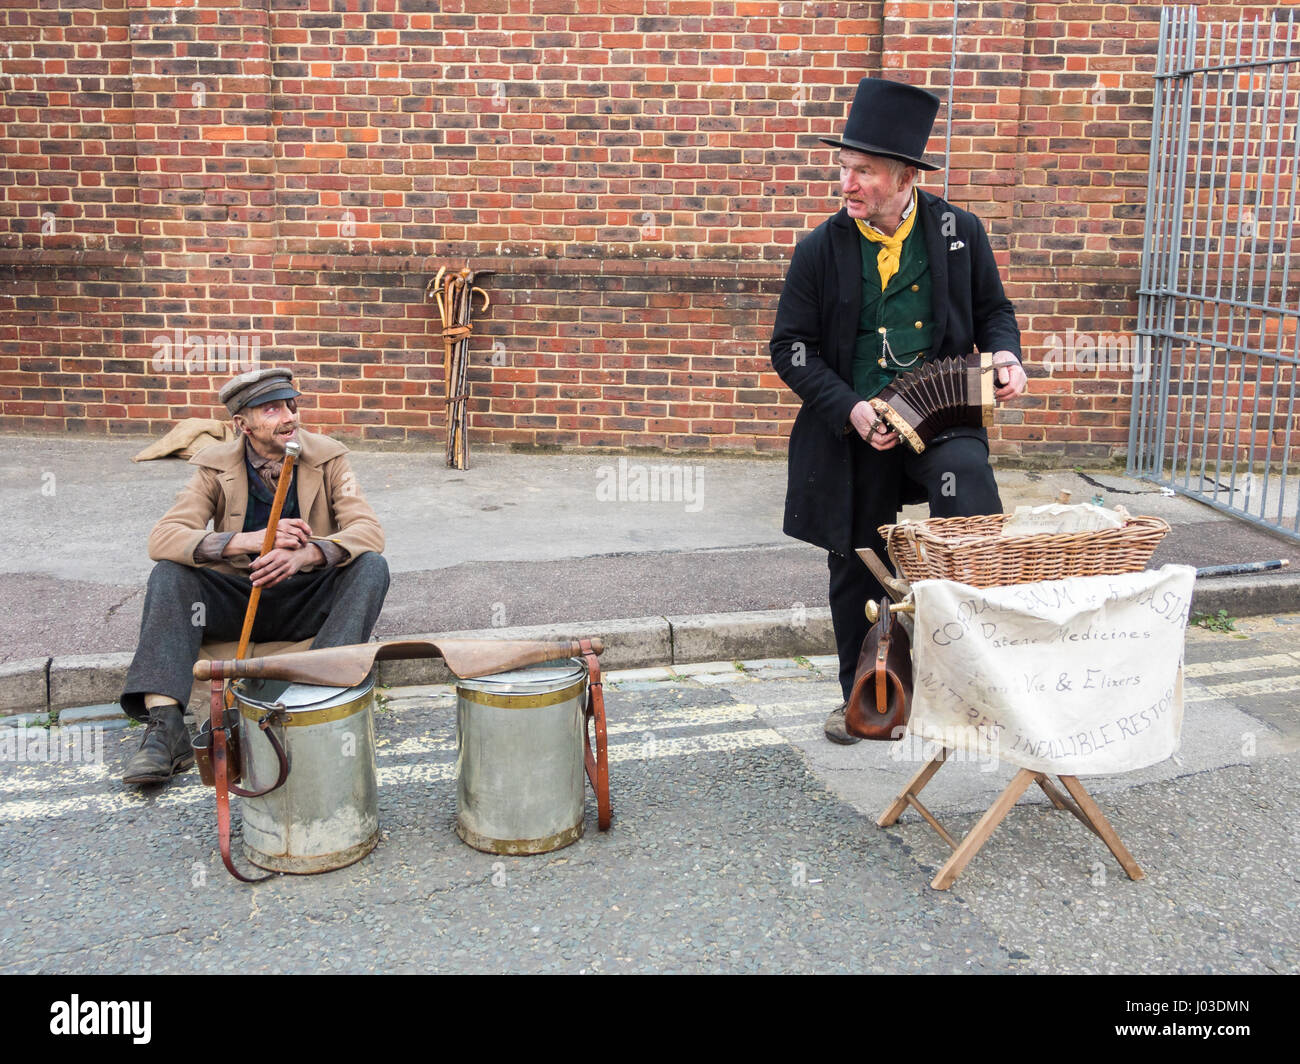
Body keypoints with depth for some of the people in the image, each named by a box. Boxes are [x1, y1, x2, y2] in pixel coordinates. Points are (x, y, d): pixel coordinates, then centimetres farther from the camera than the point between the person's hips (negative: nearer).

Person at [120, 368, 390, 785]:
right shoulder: (216, 466, -6)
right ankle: (165, 727, -33)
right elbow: (162, 536, -18)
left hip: (306, 600, 0)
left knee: (370, 566, -26)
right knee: (168, 574, -23)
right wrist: (252, 540, -33)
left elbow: (368, 529, -17)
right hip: (237, 599, 1)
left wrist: (306, 554, -38)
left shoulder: (327, 457, -6)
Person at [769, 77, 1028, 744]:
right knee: (856, 570, 10)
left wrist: (1004, 355, -10)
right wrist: (850, 409, -14)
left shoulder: (959, 232, 0)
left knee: (967, 477, -34)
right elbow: (791, 347, 0)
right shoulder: (821, 250, -3)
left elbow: (992, 310, 13)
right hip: (855, 431, 1)